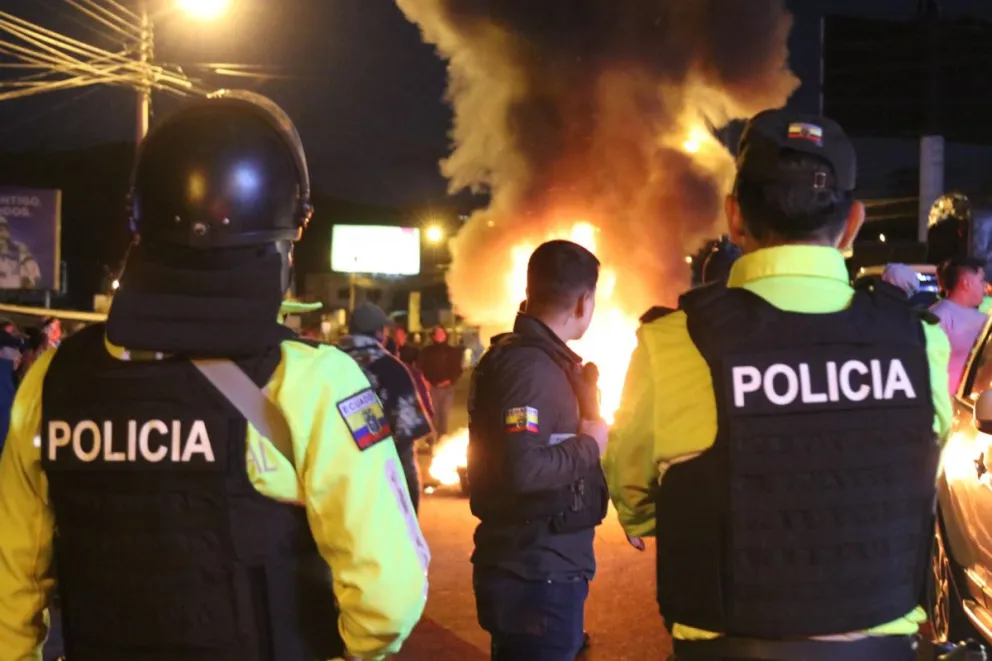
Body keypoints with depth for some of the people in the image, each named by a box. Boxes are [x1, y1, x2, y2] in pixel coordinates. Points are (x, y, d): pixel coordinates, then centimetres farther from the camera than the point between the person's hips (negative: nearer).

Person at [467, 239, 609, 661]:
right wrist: (590, 444, -17)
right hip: (538, 574, -10)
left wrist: (581, 402, 17)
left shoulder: (536, 358, 11)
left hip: (539, 567, 10)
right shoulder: (530, 364, -20)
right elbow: (522, 468, -31)